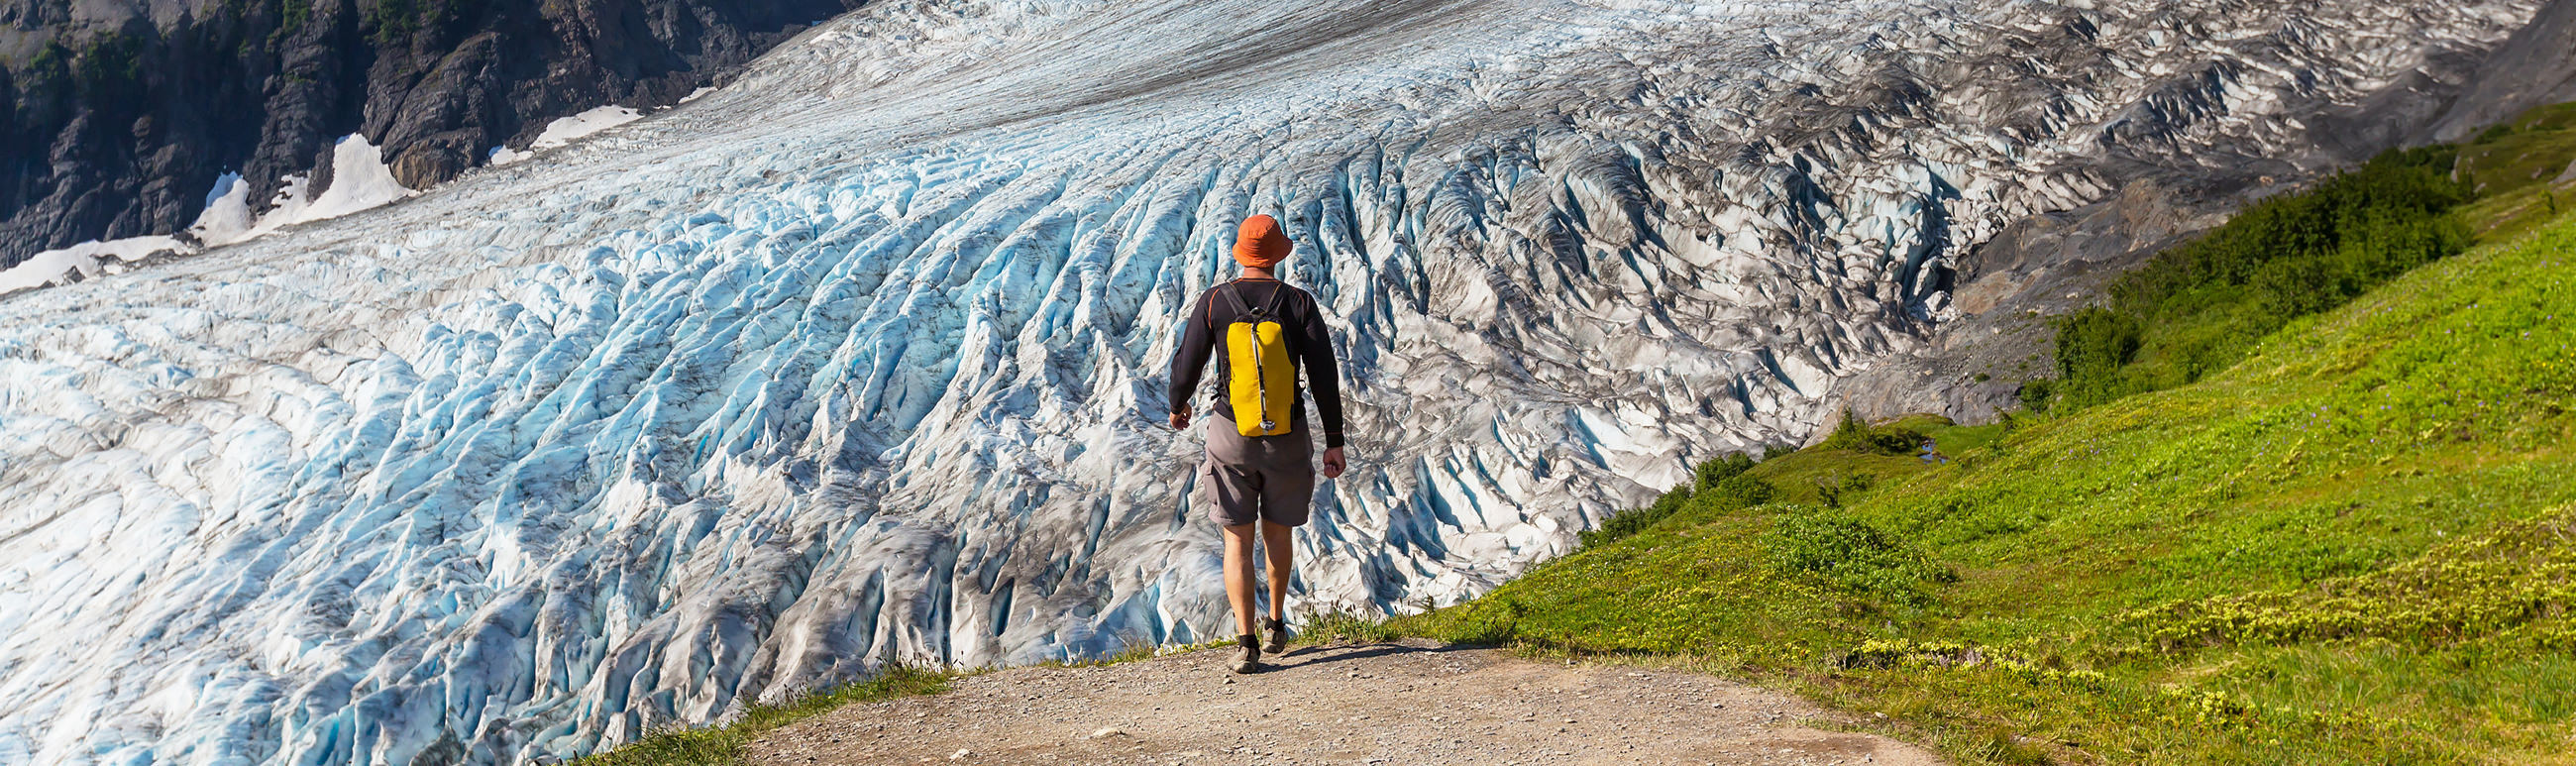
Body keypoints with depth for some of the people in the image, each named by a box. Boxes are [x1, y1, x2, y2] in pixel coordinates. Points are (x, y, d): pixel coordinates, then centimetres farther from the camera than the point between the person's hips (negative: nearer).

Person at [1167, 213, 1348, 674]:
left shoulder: (1214, 302, -5)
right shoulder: (1299, 304, -5)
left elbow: (1187, 364, 0)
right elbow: (1324, 376, -6)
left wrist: (1178, 406, 22)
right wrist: (1334, 441, 0)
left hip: (1232, 435, -1)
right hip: (1288, 437, 1)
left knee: (1238, 541, 3)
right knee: (1277, 532, 20)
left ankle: (1246, 643, -8)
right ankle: (1276, 626, 36)